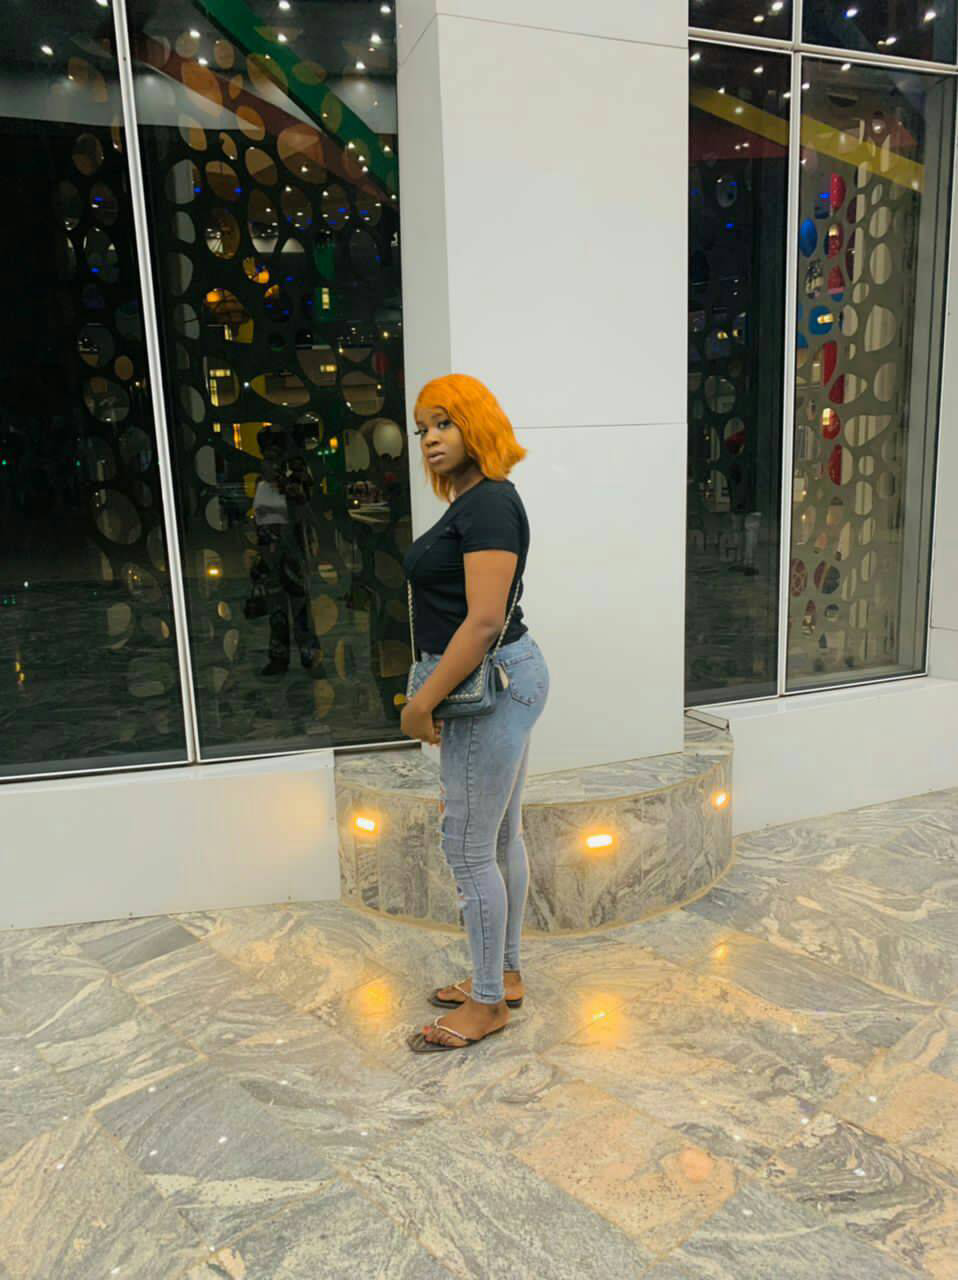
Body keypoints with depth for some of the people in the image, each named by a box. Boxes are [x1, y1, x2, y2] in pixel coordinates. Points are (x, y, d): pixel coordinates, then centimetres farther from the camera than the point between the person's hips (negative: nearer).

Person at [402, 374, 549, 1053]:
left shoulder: (489, 503, -17)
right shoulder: (473, 501, 14)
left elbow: (484, 620, -25)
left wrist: (423, 702, -20)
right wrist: (433, 690, 20)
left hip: (492, 684, -11)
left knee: (469, 849, 0)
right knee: (502, 838, 18)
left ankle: (488, 1004, 16)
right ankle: (505, 975, 33)